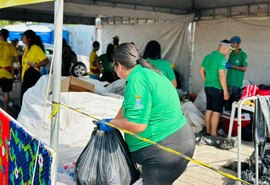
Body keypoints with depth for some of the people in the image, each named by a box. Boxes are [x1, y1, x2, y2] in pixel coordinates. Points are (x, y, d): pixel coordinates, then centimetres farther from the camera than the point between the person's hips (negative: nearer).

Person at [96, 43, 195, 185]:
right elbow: (129, 105, 18)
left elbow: (136, 125, -24)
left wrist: (111, 123, -9)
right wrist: (113, 123, 15)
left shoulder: (137, 82, -21)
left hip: (166, 149, -10)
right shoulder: (145, 72, 10)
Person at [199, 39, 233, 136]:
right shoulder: (221, 58, -16)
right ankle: (213, 134, 1)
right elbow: (222, 76, -21)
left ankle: (208, 131, 21)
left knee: (209, 110, 14)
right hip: (217, 88, -8)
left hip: (207, 87, 8)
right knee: (216, 111, -2)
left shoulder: (208, 56, 9)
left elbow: (201, 70, 16)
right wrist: (225, 91, -18)